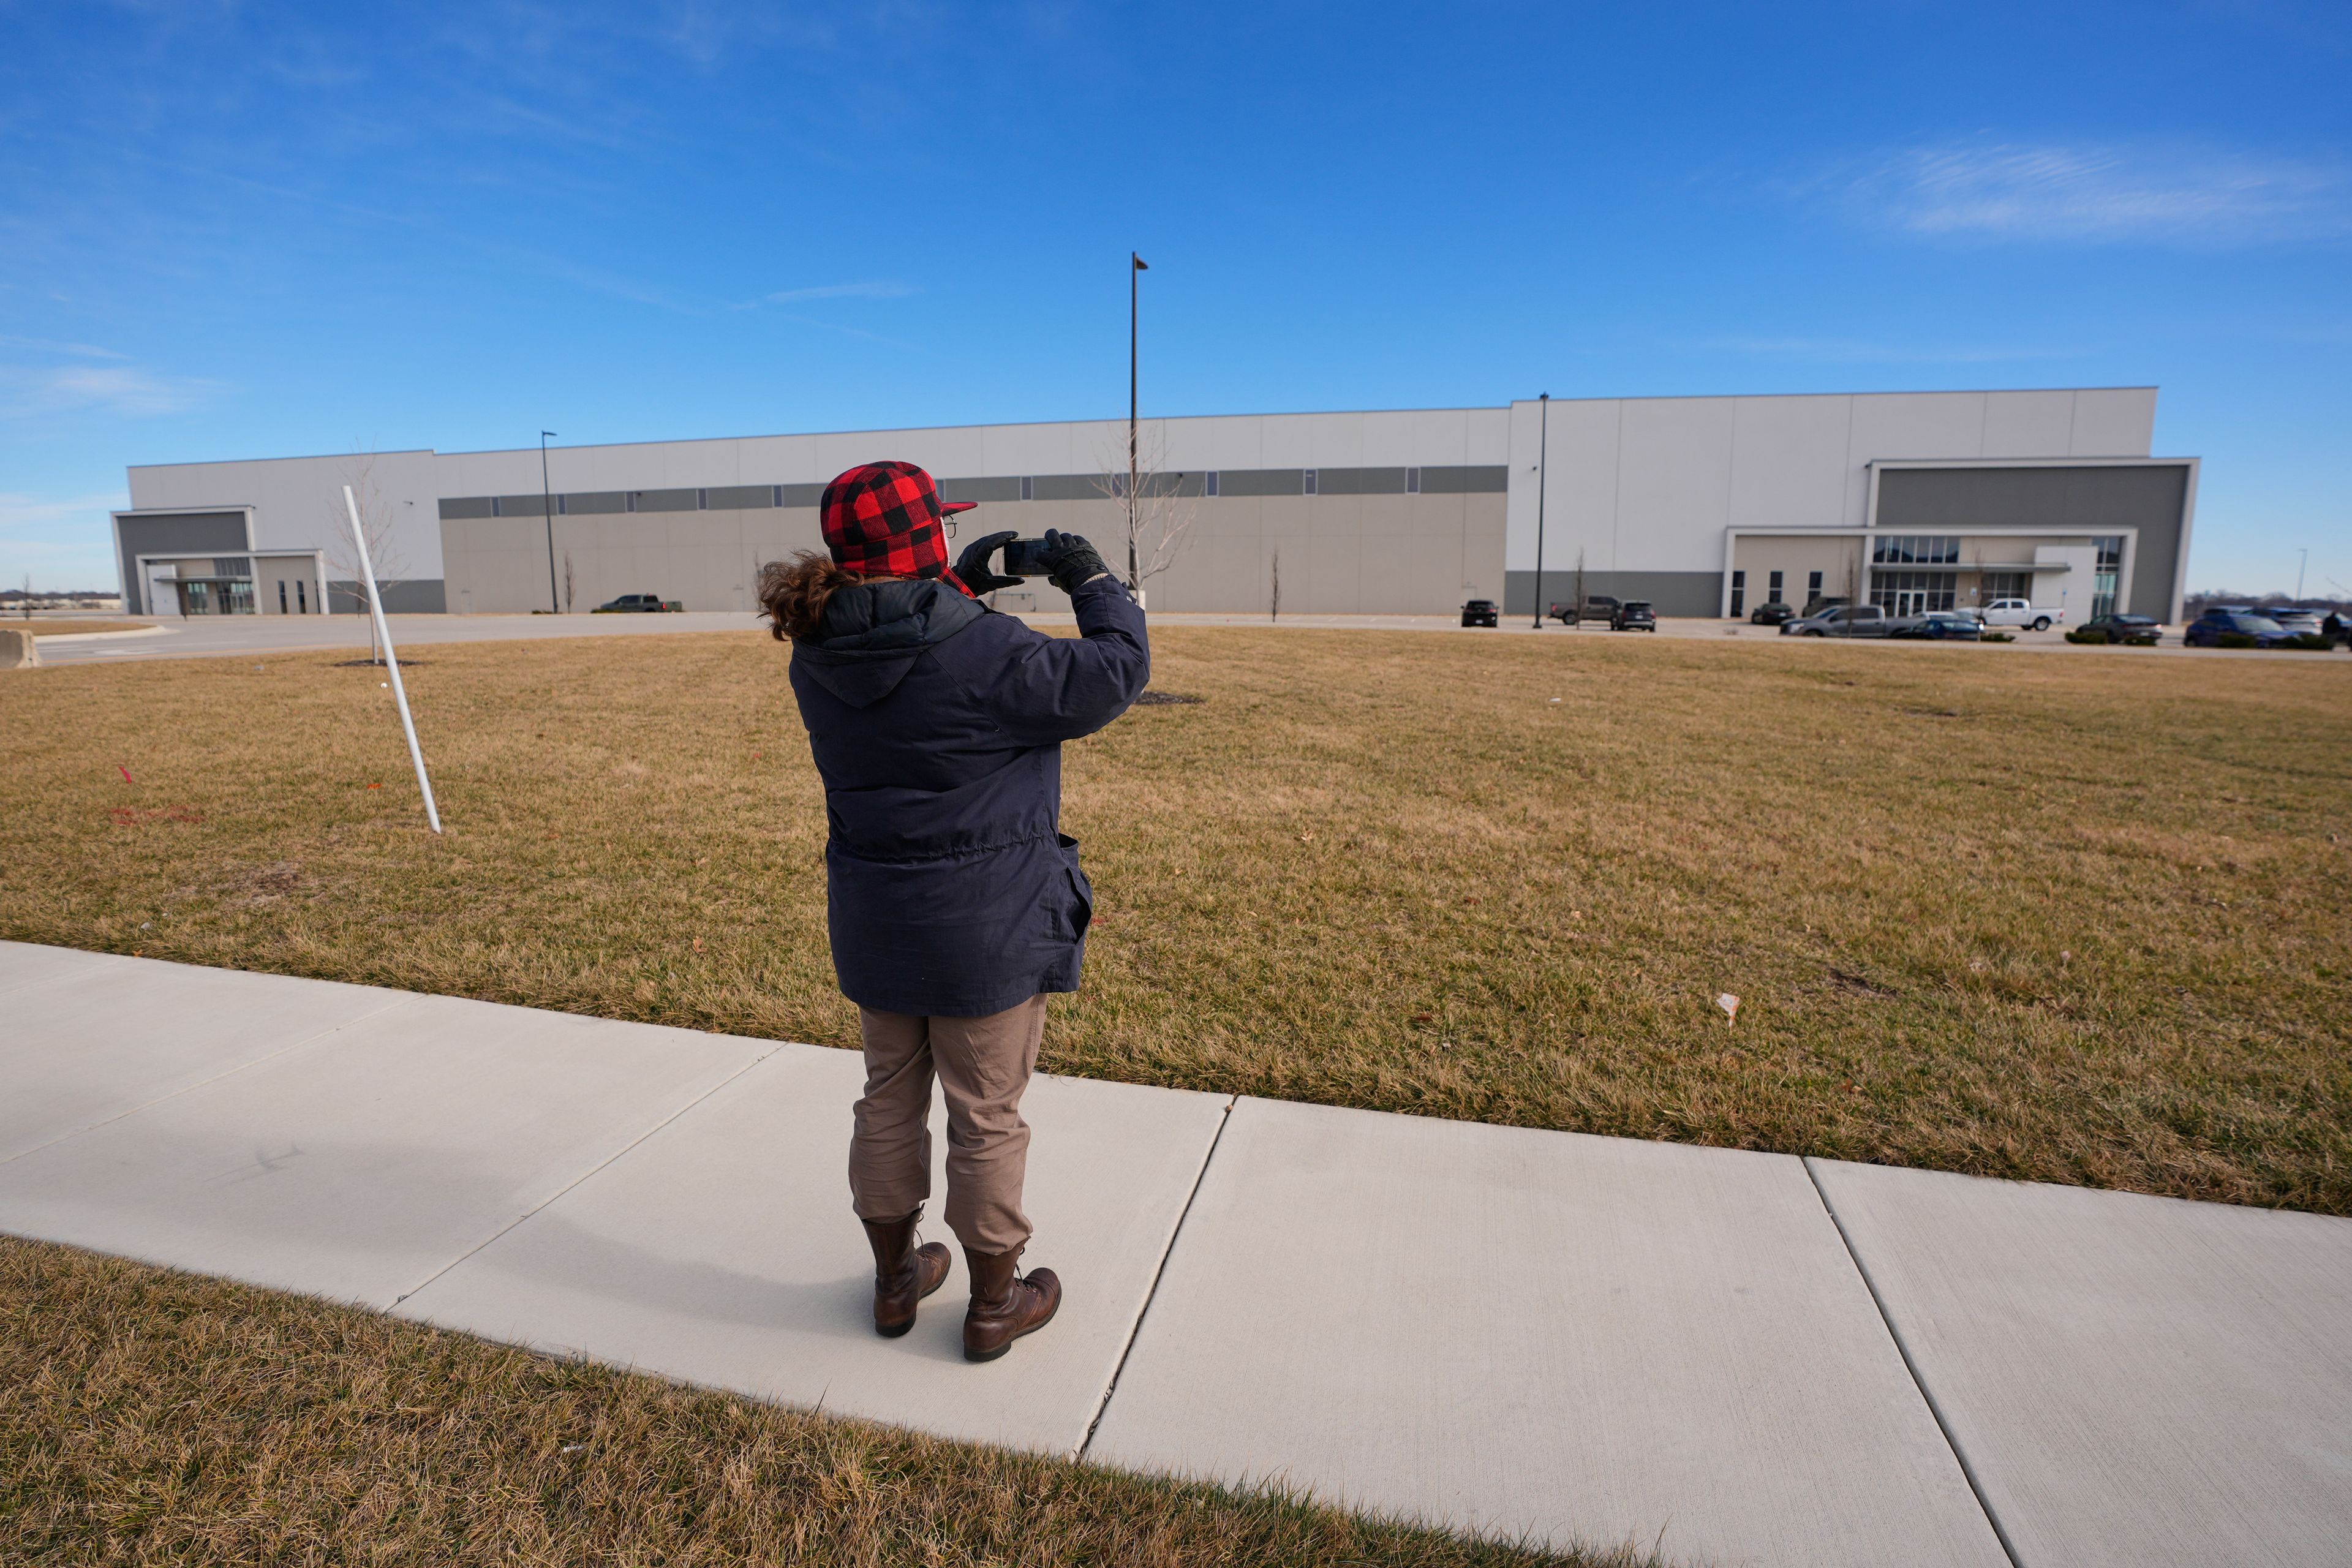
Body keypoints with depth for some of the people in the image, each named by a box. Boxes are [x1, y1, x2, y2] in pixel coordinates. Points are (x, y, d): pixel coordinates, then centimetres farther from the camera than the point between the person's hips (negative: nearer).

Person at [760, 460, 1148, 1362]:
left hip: (872, 923, 6)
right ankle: (995, 1303, 30)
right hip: (986, 932, -6)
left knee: (889, 1101, 21)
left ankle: (895, 1278, 41)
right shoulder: (986, 654, -23)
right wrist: (1094, 584, 2)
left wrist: (959, 591, 10)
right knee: (987, 1119, 11)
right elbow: (1112, 676, -12)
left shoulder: (820, 656, -3)